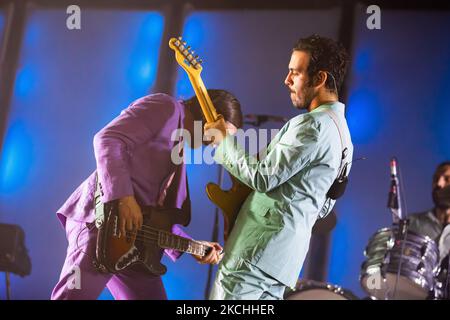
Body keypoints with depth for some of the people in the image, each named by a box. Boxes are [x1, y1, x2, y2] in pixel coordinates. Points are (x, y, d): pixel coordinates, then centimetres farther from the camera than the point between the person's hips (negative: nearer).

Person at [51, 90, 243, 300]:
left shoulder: (179, 148, 26)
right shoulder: (166, 107, 0)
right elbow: (107, 140, -15)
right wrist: (124, 196, -26)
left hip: (133, 243, 10)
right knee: (76, 295, -16)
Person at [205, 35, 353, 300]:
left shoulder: (314, 125, -16)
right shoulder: (340, 130, 17)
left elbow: (262, 177, -18)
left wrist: (227, 140, -5)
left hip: (259, 250, -10)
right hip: (285, 251, 10)